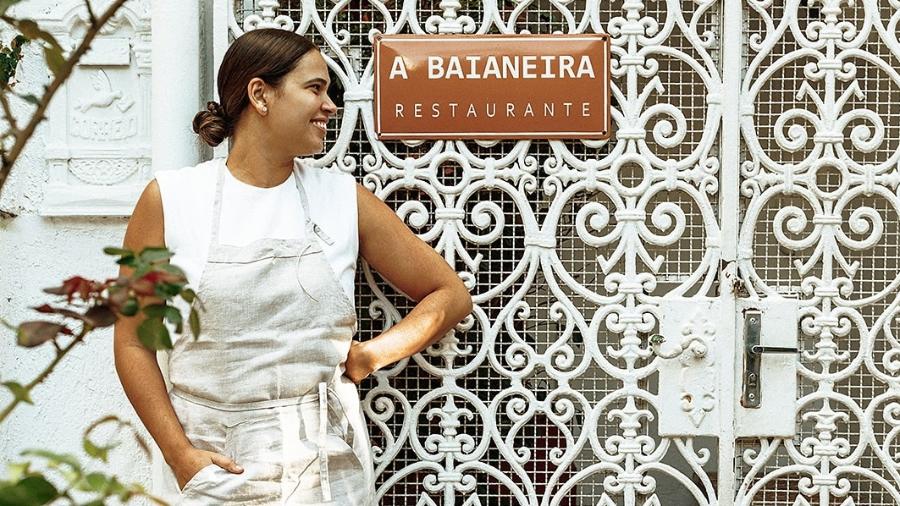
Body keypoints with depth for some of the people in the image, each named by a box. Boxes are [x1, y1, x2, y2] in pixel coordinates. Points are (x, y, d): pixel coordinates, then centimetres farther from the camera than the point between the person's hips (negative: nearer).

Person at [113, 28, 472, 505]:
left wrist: (370, 355, -3)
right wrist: (178, 452, -8)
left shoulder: (344, 199, 2)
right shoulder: (169, 199, -2)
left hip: (323, 466, 1)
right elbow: (133, 340, 0)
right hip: (211, 466, -1)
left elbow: (451, 296, 9)